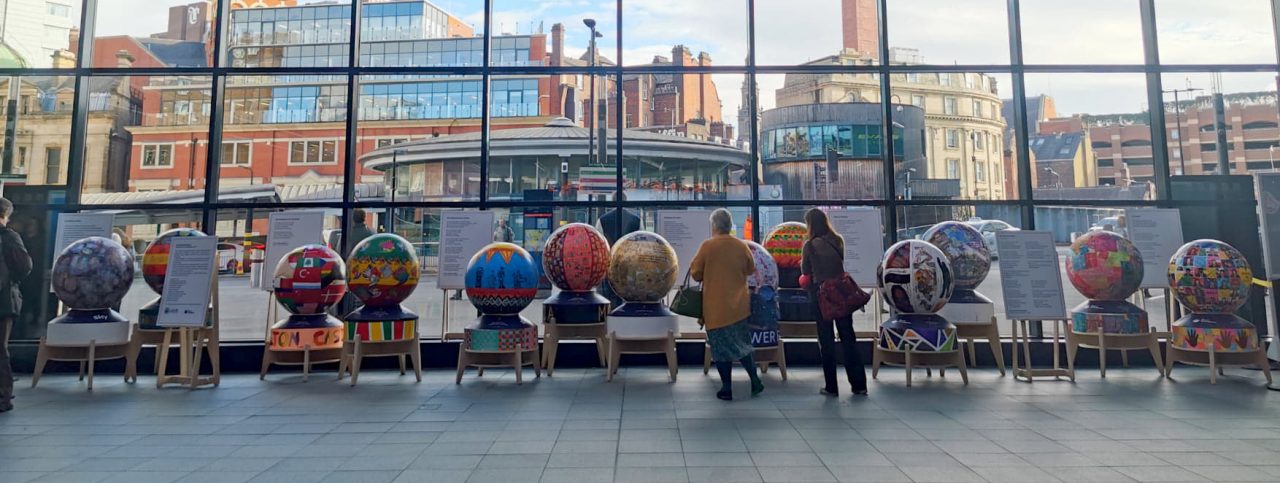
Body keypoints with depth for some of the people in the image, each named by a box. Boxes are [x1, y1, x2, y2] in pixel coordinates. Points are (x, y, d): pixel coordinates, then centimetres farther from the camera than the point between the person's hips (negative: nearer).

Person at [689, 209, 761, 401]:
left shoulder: (707, 246, -13)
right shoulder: (742, 246, -2)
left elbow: (695, 274, -6)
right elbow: (750, 270, 12)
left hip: (716, 306, -4)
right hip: (739, 304, 4)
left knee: (721, 347, 6)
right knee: (742, 343, 19)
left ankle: (726, 388, 11)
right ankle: (755, 380, 15)